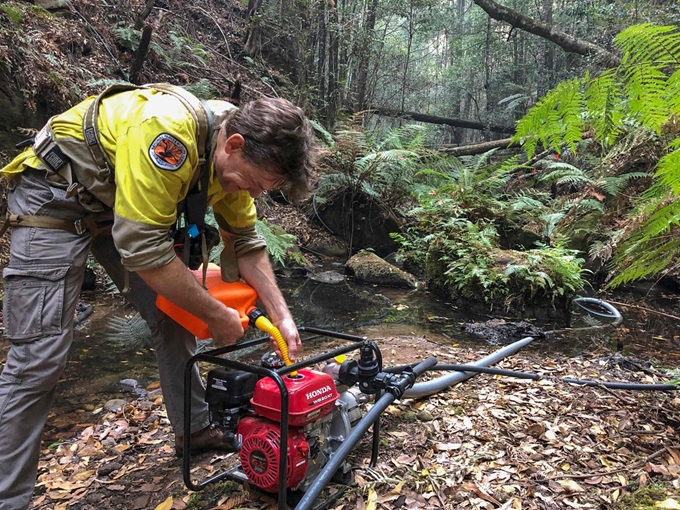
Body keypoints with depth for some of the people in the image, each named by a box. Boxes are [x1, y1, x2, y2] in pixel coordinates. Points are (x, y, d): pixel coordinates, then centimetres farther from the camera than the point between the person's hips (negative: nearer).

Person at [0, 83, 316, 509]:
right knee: (40, 356, -12)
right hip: (54, 197, -7)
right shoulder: (167, 129, -37)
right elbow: (143, 249, -36)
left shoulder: (235, 156, -10)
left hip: (122, 202, 8)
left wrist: (282, 316, -6)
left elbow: (247, 242, 1)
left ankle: (196, 429, 23)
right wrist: (216, 314, -24)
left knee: (174, 313, 6)